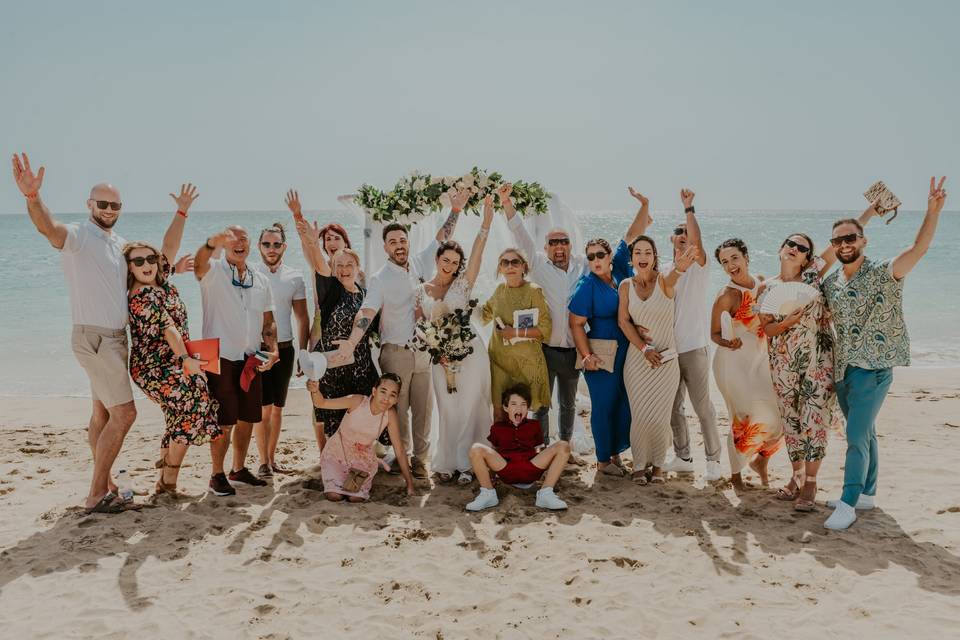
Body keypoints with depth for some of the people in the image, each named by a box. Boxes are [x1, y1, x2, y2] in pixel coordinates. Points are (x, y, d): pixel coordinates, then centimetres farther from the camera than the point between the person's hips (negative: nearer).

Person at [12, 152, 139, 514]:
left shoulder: (120, 244, 14)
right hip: (93, 337, -8)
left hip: (115, 338, 8)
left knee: (102, 414, 14)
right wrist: (32, 197, -53)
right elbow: (47, 227, -33)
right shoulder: (77, 236, -11)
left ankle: (104, 486, 23)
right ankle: (95, 495, -4)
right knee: (124, 413, -11)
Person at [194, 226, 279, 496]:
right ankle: (217, 475, 11)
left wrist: (272, 350, 0)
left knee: (247, 419, 13)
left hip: (252, 359, 5)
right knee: (224, 421, -3)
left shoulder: (261, 280, 12)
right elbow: (199, 264, -30)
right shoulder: (213, 271, -5)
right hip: (221, 358, -5)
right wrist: (212, 242, -52)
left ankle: (239, 469, 29)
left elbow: (268, 320, 16)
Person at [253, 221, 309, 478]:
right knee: (264, 408, -6)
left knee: (278, 407, 9)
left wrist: (303, 351, 4)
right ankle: (263, 462, 4)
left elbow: (302, 318, 9)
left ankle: (271, 458, 20)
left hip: (285, 348, 3)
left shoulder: (294, 277, 5)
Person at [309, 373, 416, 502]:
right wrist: (315, 390, -44)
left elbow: (400, 451, -12)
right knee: (334, 496, -19)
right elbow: (321, 403, -19)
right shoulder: (358, 401, -25)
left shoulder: (390, 414, -20)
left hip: (363, 458, 1)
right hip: (336, 453, -1)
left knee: (356, 498, -20)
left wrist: (410, 484, -11)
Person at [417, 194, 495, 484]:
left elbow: (478, 250, -13)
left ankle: (466, 463, 10)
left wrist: (488, 216, -25)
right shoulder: (423, 291, 7)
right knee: (449, 411, 9)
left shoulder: (463, 283, -1)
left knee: (469, 409, 0)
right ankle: (448, 463, 20)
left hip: (470, 353, -2)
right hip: (441, 358, 2)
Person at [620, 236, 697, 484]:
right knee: (640, 416, 1)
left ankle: (658, 465, 21)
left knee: (659, 417, 0)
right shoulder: (626, 285, 1)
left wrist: (680, 267, -57)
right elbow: (623, 320, -3)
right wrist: (644, 349, -14)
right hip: (637, 358, 1)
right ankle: (639, 465, 19)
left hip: (666, 358, -1)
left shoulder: (664, 281, -7)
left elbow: (672, 277, -31)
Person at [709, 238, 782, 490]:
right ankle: (736, 474, 16)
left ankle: (761, 460, 30)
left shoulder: (762, 283, 3)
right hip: (734, 363, -6)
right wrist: (728, 343, -27)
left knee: (779, 414, 3)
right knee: (744, 419, -6)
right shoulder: (726, 296, -14)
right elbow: (714, 334, -8)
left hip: (761, 360, 6)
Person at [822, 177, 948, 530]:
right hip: (842, 369, 6)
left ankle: (848, 504, -1)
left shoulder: (883, 273, -10)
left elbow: (919, 248, -27)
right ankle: (866, 494, 29)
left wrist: (933, 210, -40)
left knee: (857, 435, -9)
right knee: (864, 434, 17)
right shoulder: (830, 283, 6)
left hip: (872, 369, -6)